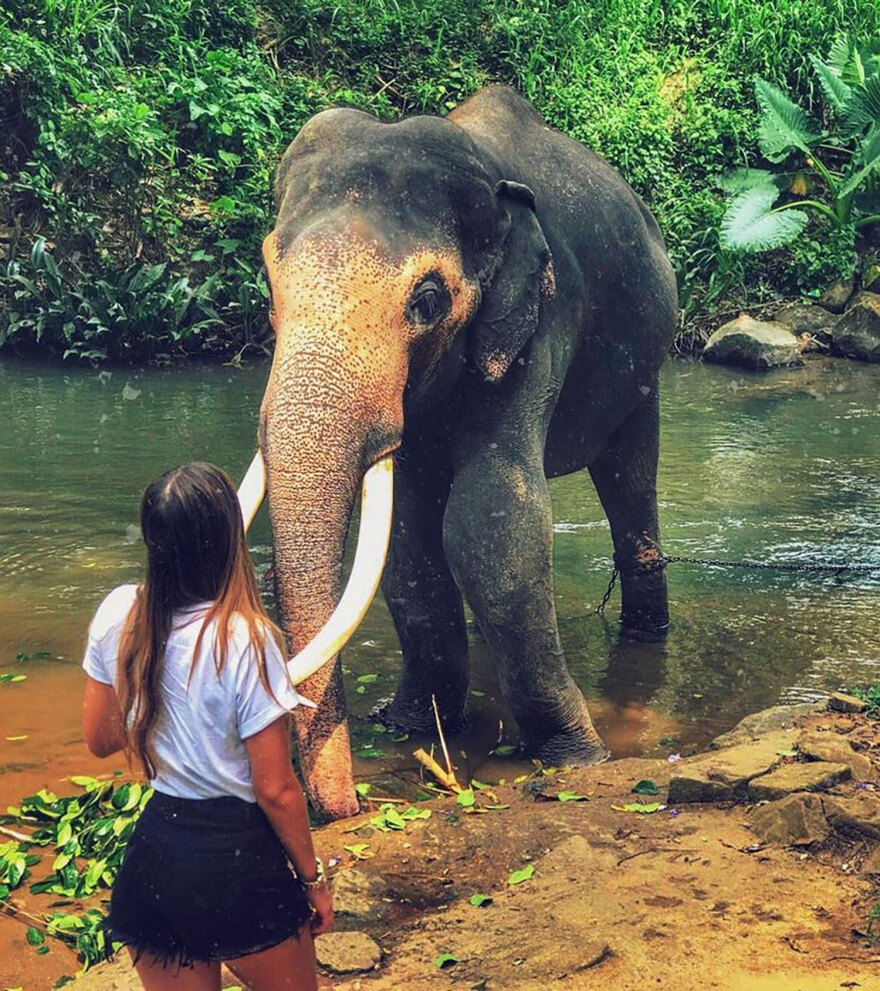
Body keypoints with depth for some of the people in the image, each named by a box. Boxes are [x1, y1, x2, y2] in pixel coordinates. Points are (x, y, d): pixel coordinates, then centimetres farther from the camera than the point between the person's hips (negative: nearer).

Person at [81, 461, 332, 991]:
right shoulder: (244, 640, -21)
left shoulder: (118, 615, -6)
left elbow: (100, 739, 8)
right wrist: (314, 880, -1)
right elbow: (276, 790, -14)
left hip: (153, 853, 5)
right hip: (238, 857, -5)